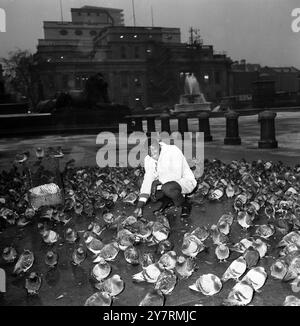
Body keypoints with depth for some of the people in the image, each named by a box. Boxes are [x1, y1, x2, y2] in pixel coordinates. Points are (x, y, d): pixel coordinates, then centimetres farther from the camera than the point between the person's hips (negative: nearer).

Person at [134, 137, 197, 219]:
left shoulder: (173, 151, -24)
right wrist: (140, 205, -20)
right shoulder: (148, 160, -6)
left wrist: (159, 181, -26)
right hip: (166, 183, 6)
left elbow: (176, 176, -29)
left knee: (167, 188, -36)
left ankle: (184, 205, -6)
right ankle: (167, 200, 12)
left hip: (186, 181, -6)